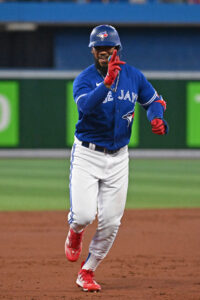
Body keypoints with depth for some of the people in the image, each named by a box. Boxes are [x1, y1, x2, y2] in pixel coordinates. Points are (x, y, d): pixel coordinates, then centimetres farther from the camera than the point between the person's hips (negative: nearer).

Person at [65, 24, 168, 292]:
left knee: (111, 223, 0)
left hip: (118, 157, 3)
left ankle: (87, 273, 17)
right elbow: (86, 105, -32)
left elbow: (154, 100, 16)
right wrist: (108, 82, -45)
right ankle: (75, 231, 23)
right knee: (84, 215, -15)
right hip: (87, 155, -3)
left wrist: (156, 118, -6)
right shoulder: (85, 79, -11)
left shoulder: (133, 76, 2)